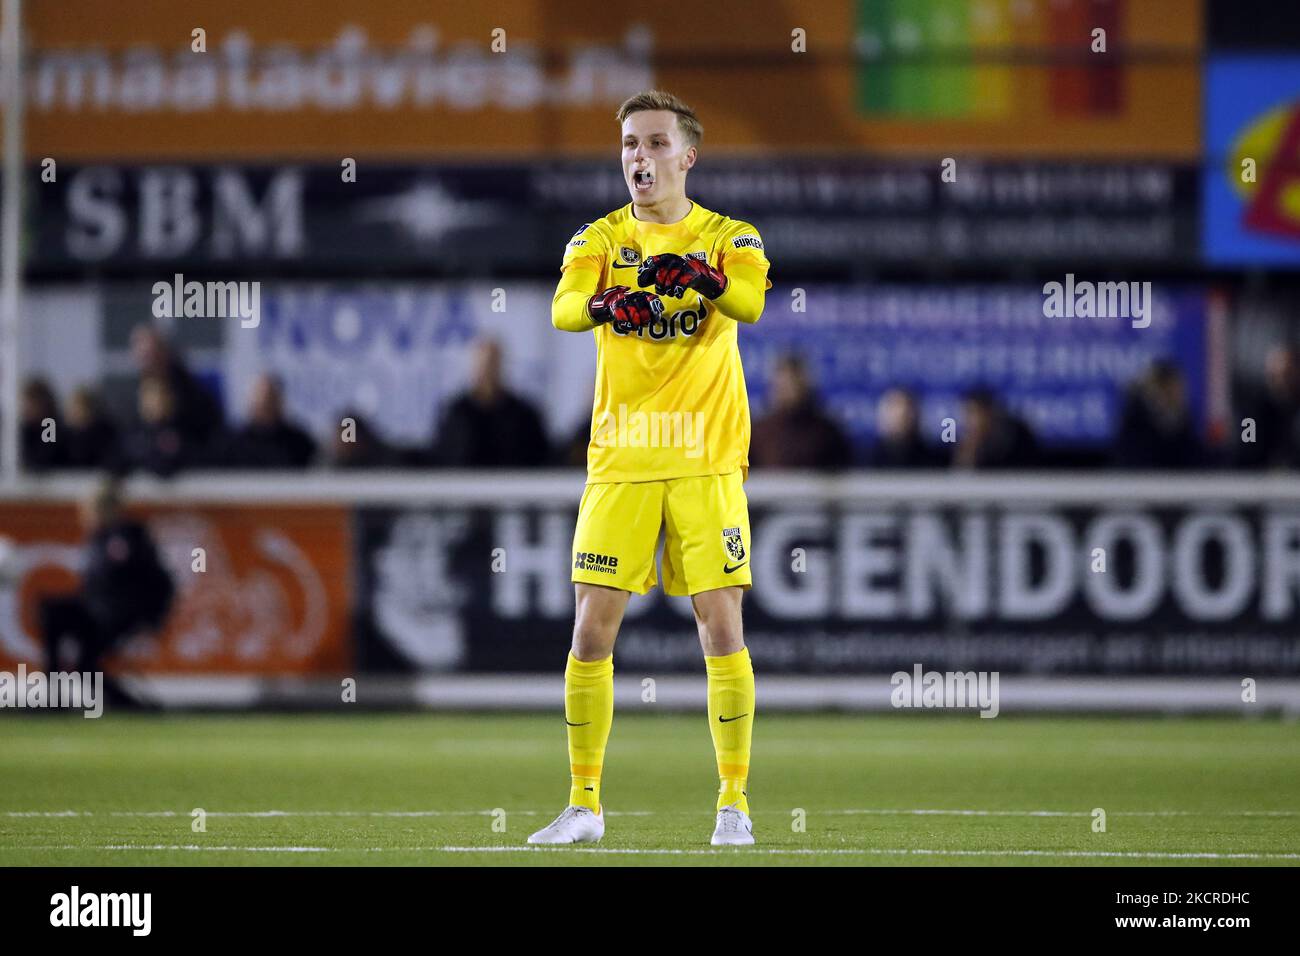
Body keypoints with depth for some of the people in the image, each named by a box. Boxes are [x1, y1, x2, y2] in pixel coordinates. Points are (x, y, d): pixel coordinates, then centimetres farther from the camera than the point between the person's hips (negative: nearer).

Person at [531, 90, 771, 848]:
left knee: (722, 626, -6)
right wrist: (606, 306, -38)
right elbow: (564, 308, -14)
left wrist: (704, 277, -42)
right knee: (592, 628, -2)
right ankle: (585, 803, 9)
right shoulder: (600, 239, 6)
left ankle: (735, 800, 4)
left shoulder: (728, 238, 2)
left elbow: (751, 302, -20)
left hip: (707, 462, -1)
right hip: (620, 462, 1)